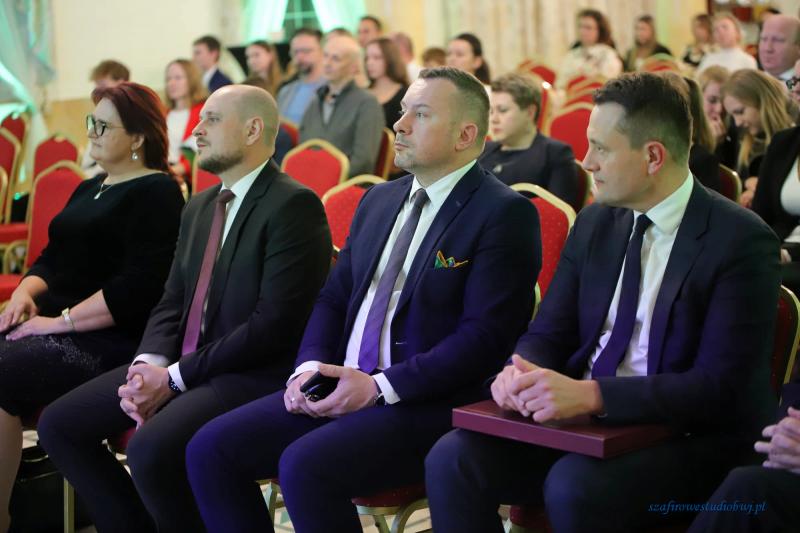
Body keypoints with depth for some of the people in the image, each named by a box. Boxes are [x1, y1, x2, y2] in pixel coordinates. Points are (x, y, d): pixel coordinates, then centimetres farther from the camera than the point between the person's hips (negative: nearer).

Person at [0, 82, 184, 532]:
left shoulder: (157, 193, -5)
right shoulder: (90, 188, 22)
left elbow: (140, 288, -16)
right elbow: (53, 258, 25)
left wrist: (62, 320, -19)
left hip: (109, 339, -8)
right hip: (52, 322, 9)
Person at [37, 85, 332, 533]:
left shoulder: (294, 205, -12)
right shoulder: (199, 208, 16)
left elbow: (274, 324, -19)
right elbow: (172, 303, 16)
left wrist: (175, 377, -17)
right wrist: (149, 365, -6)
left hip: (255, 374, -9)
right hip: (178, 365, 9)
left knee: (151, 448, -32)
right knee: (59, 425, 0)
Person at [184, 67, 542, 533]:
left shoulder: (505, 213, -8)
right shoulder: (379, 200, 17)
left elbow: (486, 336, -16)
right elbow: (333, 298, 18)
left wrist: (380, 387, -19)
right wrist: (310, 366, -2)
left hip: (431, 405, -7)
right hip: (341, 388, 8)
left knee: (305, 465, -30)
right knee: (211, 449, -7)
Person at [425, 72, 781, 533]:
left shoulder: (742, 241, -12)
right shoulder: (594, 223, 8)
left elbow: (721, 385, -19)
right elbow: (548, 334, 10)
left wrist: (592, 394, -29)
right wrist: (521, 374, -15)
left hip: (687, 439, -5)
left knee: (574, 485, -34)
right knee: (451, 460, -17)